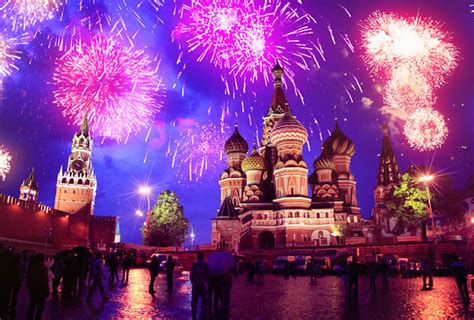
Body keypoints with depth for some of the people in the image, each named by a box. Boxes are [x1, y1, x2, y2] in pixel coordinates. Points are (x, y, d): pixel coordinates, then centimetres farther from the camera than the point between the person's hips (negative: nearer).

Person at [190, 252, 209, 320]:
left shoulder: (194, 265, -3)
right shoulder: (205, 265, -6)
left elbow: (191, 275, -2)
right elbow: (207, 275, -6)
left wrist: (193, 282, 9)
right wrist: (206, 282, 6)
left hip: (195, 284, 1)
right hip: (203, 284, -1)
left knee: (194, 300, 8)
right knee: (204, 300, 11)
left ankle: (194, 314, 8)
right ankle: (203, 314, 10)